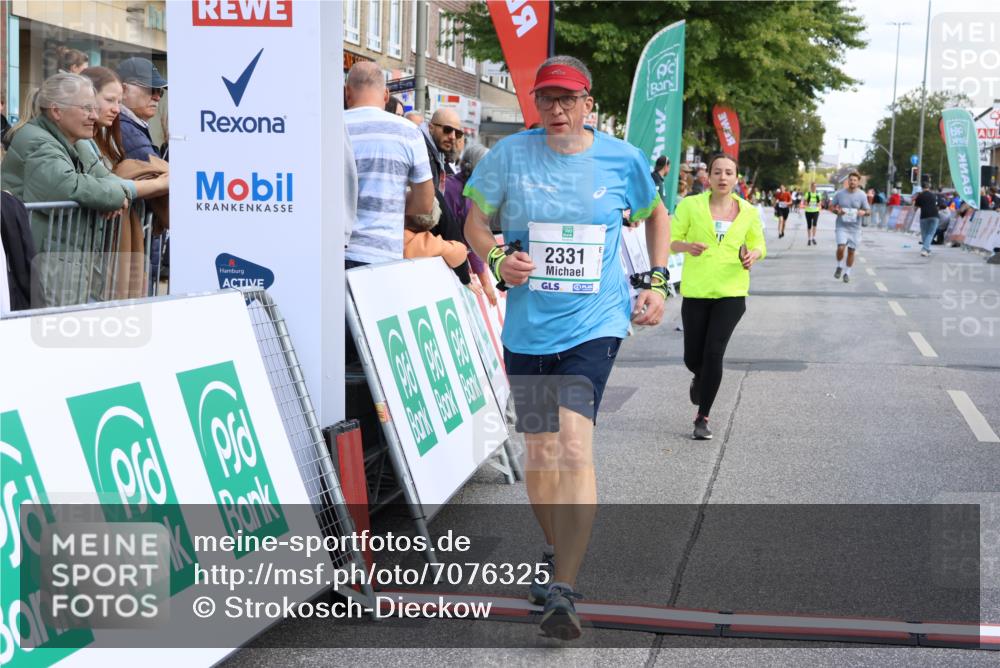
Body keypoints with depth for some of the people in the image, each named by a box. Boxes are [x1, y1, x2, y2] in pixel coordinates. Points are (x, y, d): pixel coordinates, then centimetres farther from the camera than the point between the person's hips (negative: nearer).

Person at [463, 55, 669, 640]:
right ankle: (557, 554, 36)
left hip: (594, 323, -2)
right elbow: (477, 220, 9)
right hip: (527, 327, 2)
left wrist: (657, 281, 8)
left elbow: (656, 214, 18)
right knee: (540, 449, 12)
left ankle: (564, 591, -19)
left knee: (575, 446, -18)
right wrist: (497, 259, -11)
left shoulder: (622, 159, 0)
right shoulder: (510, 154, -1)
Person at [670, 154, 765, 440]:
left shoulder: (748, 212, 5)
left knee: (714, 353, -12)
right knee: (693, 358, 5)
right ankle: (700, 379, 45)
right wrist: (687, 246, -24)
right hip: (696, 291, 0)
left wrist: (753, 255, -8)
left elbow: (758, 245, 16)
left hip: (731, 292, 0)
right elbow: (670, 240, -1)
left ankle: (703, 418, 2)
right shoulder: (691, 205, -3)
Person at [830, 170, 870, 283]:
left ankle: (847, 273, 25)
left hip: (855, 227, 1)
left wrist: (863, 212, -23)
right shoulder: (839, 193, -4)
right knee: (841, 247, -18)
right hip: (842, 226, -1)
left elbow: (868, 211, 2)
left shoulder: (862, 195, -4)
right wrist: (837, 211, -17)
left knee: (851, 251, 7)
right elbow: (831, 206, 6)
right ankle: (839, 267, 10)